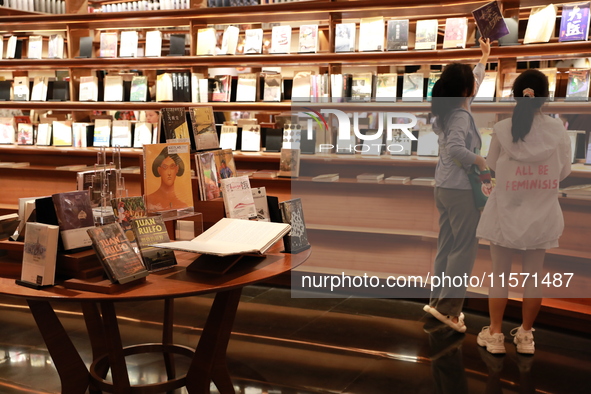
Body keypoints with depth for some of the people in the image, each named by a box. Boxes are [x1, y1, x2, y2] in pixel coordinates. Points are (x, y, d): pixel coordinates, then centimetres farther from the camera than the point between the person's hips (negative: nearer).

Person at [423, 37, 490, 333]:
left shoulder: (449, 108, 8)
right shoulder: (460, 115, -18)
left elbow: (474, 82, 26)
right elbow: (455, 148, -35)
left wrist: (485, 57, 35)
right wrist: (480, 161, -19)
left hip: (443, 187, 9)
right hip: (460, 189, -9)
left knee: (446, 247, 14)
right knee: (465, 248, -1)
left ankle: (438, 300, 21)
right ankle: (447, 306, 1)